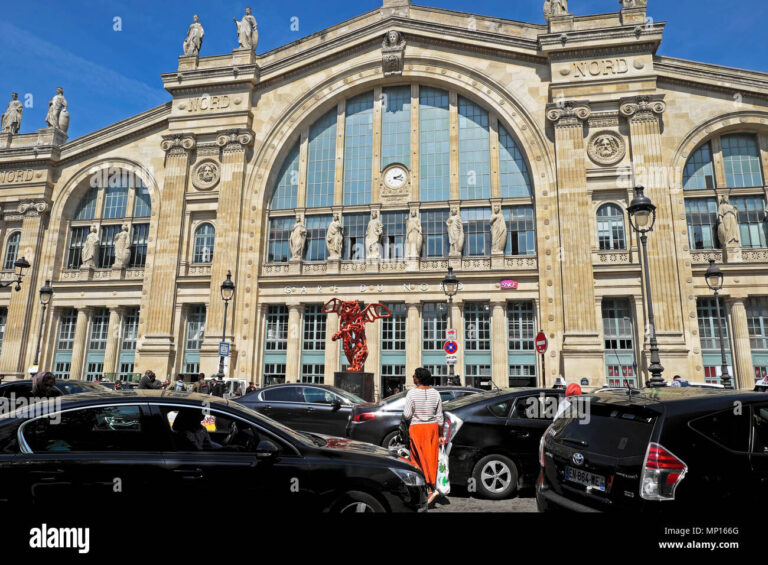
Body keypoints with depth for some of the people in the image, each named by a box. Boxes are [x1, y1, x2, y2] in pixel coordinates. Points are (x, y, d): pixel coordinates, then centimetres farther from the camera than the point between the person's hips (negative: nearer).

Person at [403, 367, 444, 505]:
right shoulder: (435, 393, 2)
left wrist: (404, 417, 8)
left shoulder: (412, 393, -12)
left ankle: (430, 489, -5)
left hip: (417, 428, -4)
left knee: (420, 459, 2)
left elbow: (407, 415, -15)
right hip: (432, 427, 5)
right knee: (431, 459, 10)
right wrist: (440, 435, 10)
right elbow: (439, 417, 4)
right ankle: (431, 486, 13)